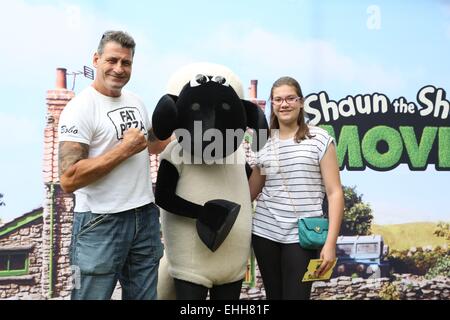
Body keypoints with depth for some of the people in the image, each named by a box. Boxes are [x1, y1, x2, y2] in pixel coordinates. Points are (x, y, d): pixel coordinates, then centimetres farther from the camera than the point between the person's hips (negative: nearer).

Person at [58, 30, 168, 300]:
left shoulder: (137, 102, 8)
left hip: (146, 216, 6)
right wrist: (124, 149, -19)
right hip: (101, 223, -6)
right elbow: (69, 180, -22)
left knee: (144, 295, 15)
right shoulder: (81, 108, -13)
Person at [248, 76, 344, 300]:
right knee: (274, 296, 14)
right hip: (264, 232, 4)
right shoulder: (264, 143, 7)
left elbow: (335, 192, -6)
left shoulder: (319, 139, -3)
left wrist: (330, 242, -11)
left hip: (302, 236, -3)